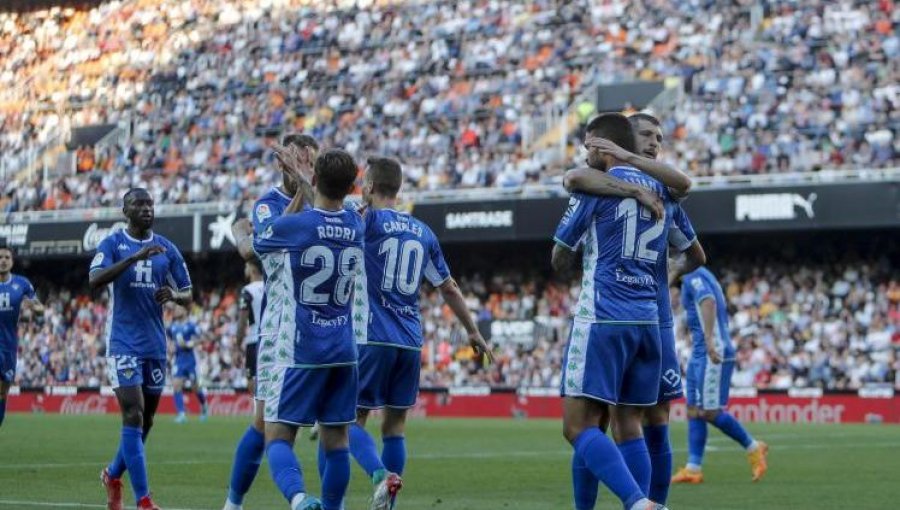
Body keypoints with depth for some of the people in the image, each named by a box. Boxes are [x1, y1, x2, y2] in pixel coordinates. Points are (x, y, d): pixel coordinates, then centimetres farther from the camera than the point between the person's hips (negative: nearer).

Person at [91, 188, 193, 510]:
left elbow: (188, 297, 13)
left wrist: (174, 295, -11)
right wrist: (135, 257, -31)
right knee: (133, 416, -14)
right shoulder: (112, 244, -2)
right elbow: (95, 280, -21)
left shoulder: (167, 249, 10)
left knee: (146, 420, 12)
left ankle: (113, 475, 36)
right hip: (123, 344, -5)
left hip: (155, 345, 5)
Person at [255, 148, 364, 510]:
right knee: (337, 439, 11)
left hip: (298, 351, -4)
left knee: (278, 437, -5)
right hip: (343, 351, 4)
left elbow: (252, 247, 11)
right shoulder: (356, 227, 3)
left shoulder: (289, 226, -11)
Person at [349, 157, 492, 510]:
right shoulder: (422, 232, 12)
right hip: (410, 344, 5)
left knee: (352, 420, 1)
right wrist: (473, 331, 25)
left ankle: (381, 475, -25)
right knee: (395, 425, 11)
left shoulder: (368, 221, -4)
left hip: (372, 339, -5)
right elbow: (449, 288, 16)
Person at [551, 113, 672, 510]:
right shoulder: (658, 190, 14)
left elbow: (560, 260, 3)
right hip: (647, 320, 7)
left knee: (578, 426, -9)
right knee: (629, 426, 11)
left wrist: (566, 261, 24)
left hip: (602, 317, -7)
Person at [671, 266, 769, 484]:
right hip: (701, 353, 10)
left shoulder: (693, 277, -11)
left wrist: (710, 340, -35)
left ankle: (754, 448, 6)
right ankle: (693, 468, 6)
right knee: (694, 410, 7)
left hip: (712, 353, -10)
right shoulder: (701, 275, 19)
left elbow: (708, 302, -27)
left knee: (710, 412, -7)